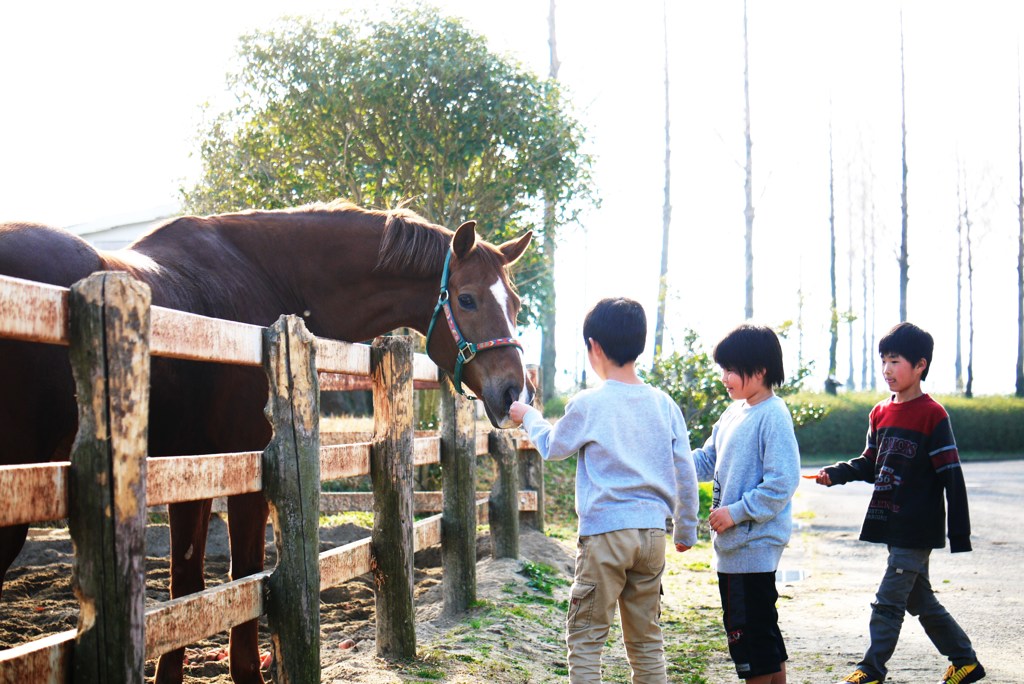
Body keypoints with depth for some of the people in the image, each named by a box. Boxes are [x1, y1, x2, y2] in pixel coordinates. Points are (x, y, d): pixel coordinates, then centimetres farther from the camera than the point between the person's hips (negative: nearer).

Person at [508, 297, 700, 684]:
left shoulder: (588, 404, -8)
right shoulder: (664, 404, 4)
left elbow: (552, 447, 10)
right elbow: (685, 474, 8)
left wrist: (528, 417, 29)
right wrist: (686, 530, 20)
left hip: (604, 532, -5)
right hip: (652, 532, 5)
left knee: (585, 641, 2)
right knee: (646, 643, 13)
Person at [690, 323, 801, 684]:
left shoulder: (773, 416, -16)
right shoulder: (733, 413, 12)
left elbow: (782, 482, -21)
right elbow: (707, 460, 17)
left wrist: (737, 512, -18)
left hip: (755, 544, -10)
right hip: (732, 545, 10)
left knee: (752, 630, -2)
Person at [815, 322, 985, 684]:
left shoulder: (932, 415, -13)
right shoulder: (880, 413, 8)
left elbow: (952, 477, -13)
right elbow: (870, 464, 17)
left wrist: (959, 533, -14)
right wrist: (836, 473, -1)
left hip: (917, 529, -8)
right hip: (891, 525, 8)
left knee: (888, 601, -5)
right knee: (920, 600, 16)